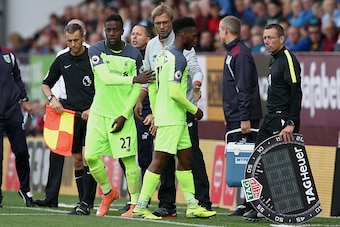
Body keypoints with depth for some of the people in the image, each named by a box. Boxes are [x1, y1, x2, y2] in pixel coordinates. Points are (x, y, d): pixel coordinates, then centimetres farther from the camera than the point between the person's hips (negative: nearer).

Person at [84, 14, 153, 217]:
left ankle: (136, 204, 3)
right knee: (91, 156, -2)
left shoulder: (134, 55, -2)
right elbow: (106, 78, -18)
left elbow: (137, 89, -1)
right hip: (99, 113, 2)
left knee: (128, 159, -7)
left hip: (122, 114, -1)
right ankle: (108, 193, 22)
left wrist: (124, 115, -8)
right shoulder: (96, 50, -4)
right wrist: (134, 79, -24)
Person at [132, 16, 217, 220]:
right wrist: (194, 109, -9)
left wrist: (155, 114, 23)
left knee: (186, 159, 13)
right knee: (160, 161, -8)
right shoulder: (178, 58, -16)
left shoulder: (163, 56, 14)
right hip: (172, 119, -10)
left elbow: (152, 88, 18)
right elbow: (175, 92, -22)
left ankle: (192, 206, 17)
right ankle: (141, 207, -7)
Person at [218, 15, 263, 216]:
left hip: (242, 119, -10)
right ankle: (247, 202, 12)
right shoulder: (232, 52, 18)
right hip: (234, 118, 10)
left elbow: (244, 88, -19)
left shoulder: (241, 54, -13)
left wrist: (245, 118, -23)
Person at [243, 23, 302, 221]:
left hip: (283, 119, -10)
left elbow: (296, 93, -19)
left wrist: (291, 124, -25)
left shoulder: (288, 60, -12)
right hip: (271, 118, 10)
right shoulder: (275, 60, 18)